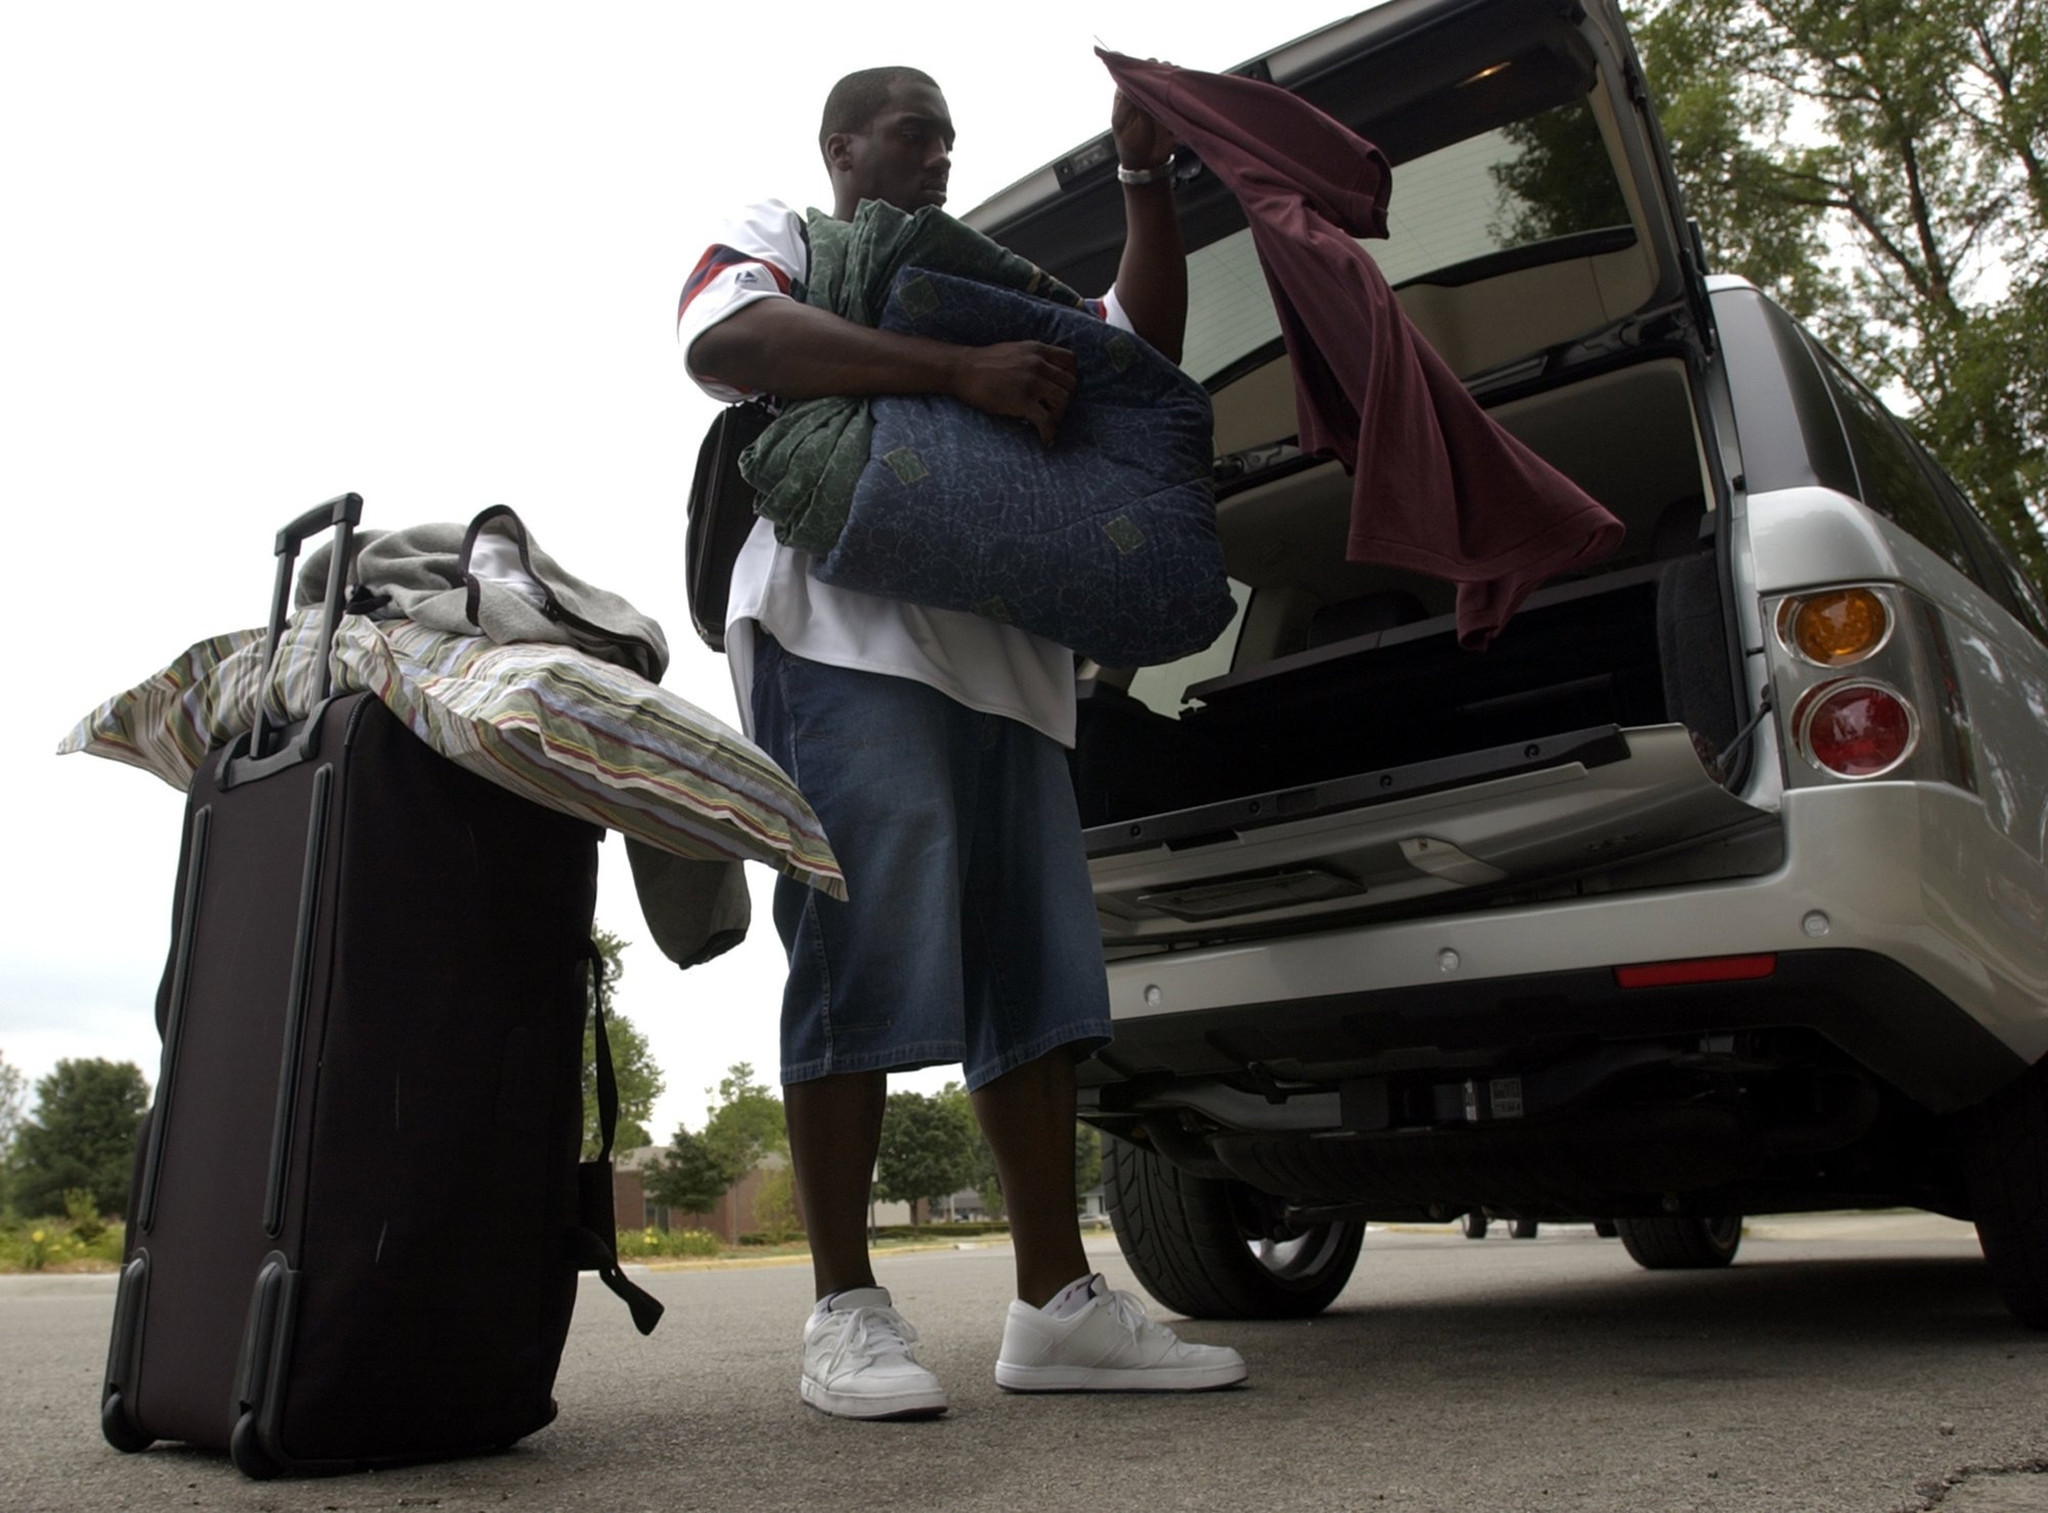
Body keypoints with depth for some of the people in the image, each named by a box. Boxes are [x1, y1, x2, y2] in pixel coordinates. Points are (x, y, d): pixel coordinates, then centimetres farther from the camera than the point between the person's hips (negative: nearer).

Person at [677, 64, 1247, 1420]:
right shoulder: (777, 241, 17)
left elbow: (1144, 343, 31)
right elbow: (722, 345, -6)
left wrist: (1149, 186, 18)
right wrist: (958, 374, -15)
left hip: (1004, 658, 7)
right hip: (843, 634, -6)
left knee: (1038, 977, 0)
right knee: (863, 962, -12)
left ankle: (1057, 1304, 6)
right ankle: (845, 1313, -2)